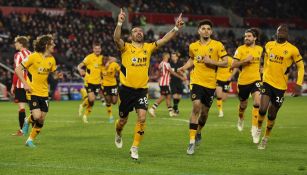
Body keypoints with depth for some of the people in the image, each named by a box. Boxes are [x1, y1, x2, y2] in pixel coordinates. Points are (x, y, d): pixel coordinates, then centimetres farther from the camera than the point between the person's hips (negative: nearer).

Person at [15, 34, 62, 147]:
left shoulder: (51, 59, 4)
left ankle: (30, 140, 19)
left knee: (41, 120, 3)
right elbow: (18, 69, -10)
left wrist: (58, 75, -7)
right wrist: (25, 84, -18)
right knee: (37, 116, -20)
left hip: (44, 93, 6)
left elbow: (54, 73, 18)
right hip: (32, 92, -5)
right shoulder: (33, 57, -13)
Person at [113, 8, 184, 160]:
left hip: (142, 89, 2)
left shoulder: (148, 47, 6)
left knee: (142, 118, -15)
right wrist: (120, 23, -40)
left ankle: (134, 148, -5)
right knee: (123, 120, 10)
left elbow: (164, 39, 3)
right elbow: (116, 38, -25)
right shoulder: (126, 48, -5)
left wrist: (176, 28, -10)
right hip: (126, 89, -2)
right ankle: (118, 134, 46)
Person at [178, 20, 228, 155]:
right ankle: (192, 141, -15)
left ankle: (198, 132, 41)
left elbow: (225, 62, -3)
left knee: (205, 111, 10)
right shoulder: (193, 46, 6)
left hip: (210, 83, 0)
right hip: (197, 81, 0)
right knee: (196, 106, -18)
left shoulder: (218, 45, -2)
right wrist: (184, 68, 7)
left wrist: (212, 62, -16)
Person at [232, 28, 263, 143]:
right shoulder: (240, 49, -7)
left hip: (255, 80, 1)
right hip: (243, 81, -1)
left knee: (257, 102, -20)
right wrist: (245, 60, -22)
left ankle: (254, 129, -15)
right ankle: (241, 119, 51)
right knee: (243, 104, 15)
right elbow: (233, 65, -11)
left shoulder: (260, 49, 5)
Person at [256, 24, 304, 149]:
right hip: (267, 82, 1)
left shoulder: (292, 50, -8)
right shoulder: (269, 45, 2)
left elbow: (301, 67, -4)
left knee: (272, 114, 7)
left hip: (280, 86, -1)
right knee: (263, 109, -18)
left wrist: (298, 85, -12)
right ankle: (259, 128, 12)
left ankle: (266, 138, 29)